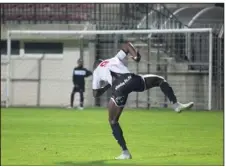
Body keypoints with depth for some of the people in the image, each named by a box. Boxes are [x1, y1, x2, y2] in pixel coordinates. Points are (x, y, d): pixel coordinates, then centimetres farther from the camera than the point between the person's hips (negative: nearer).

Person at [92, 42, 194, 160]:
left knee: (113, 121, 15)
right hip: (131, 79, 2)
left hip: (118, 88, -2)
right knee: (160, 80, 27)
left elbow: (95, 93, 30)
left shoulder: (96, 72, 31)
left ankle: (125, 152, 8)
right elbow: (127, 45, 32)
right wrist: (136, 55, 17)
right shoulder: (115, 59, 37)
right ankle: (176, 104, 10)